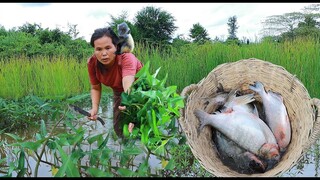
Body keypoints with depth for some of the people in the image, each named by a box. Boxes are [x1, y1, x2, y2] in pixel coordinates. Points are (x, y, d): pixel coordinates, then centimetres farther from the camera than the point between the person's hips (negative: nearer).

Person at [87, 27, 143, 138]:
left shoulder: (126, 57, -39)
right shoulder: (92, 63, -24)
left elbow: (129, 86, -55)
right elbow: (95, 88, -7)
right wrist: (94, 108, -24)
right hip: (119, 90, 4)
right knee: (118, 126, 7)